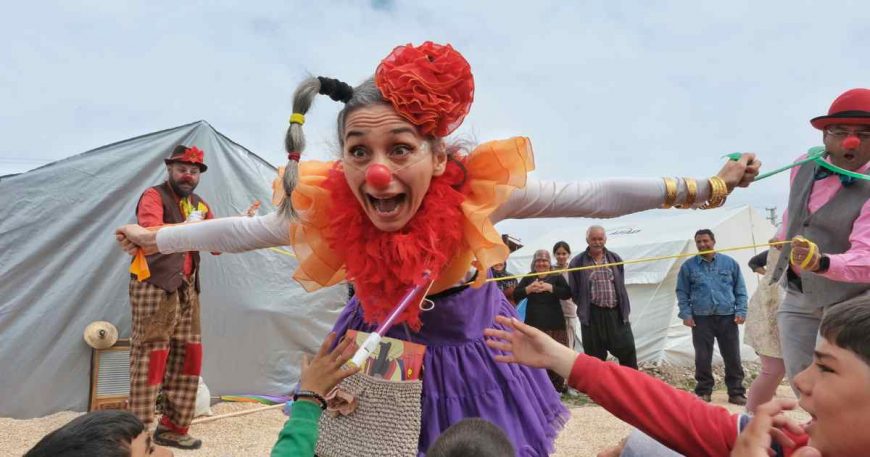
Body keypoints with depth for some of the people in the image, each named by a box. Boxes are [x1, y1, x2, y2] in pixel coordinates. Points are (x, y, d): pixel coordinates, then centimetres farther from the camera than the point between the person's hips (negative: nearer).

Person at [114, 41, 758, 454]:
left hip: (469, 346, -1)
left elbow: (589, 197, -26)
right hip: (381, 349, 1)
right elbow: (242, 230, -9)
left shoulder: (476, 189, -31)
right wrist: (155, 238, 4)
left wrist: (702, 188, -24)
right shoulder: (325, 209, -25)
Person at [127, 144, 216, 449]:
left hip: (186, 289, 7)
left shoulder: (201, 206, 17)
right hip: (154, 287, -7)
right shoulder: (154, 196, -3)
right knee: (150, 357, -7)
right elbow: (151, 232, -23)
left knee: (188, 356, 9)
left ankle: (173, 428, 19)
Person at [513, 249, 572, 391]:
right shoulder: (528, 278, 12)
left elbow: (567, 293, -7)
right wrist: (529, 288, -16)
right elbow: (515, 295, 3)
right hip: (534, 324, 1)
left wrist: (549, 287, -21)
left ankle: (557, 387, 9)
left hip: (555, 325, -1)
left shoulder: (557, 277, 7)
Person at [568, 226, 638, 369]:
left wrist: (624, 310, 8)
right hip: (592, 315, -2)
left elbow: (621, 286, 12)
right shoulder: (577, 262, -2)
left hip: (616, 312, 2)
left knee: (627, 349, 4)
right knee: (595, 355, 6)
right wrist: (584, 308, 2)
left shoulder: (615, 259, 9)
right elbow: (574, 291, 3)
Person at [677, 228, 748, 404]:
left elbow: (740, 290, 10)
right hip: (701, 318, 0)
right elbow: (682, 292, 8)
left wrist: (741, 311, 1)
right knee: (703, 358, 3)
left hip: (727, 317, 1)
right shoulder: (688, 266, 6)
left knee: (732, 357, 4)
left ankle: (736, 392, 15)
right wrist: (686, 314, -1)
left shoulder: (729, 263, 8)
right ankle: (703, 392, 14)